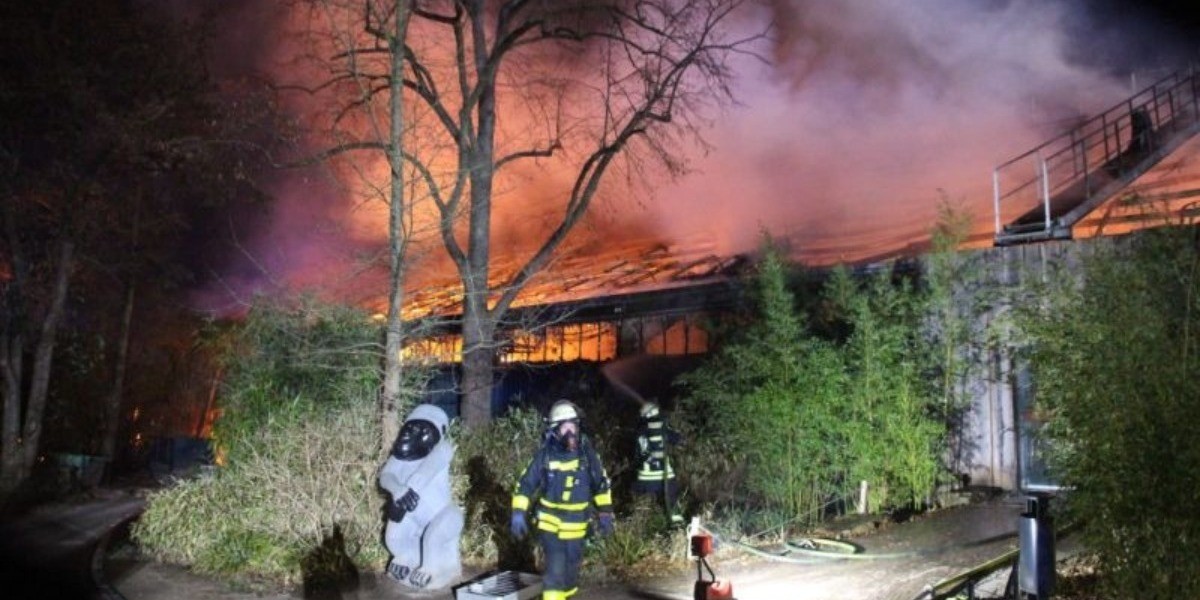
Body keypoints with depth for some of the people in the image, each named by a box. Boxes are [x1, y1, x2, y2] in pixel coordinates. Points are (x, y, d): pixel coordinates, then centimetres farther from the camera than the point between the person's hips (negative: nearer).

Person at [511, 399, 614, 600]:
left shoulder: (586, 452, -8)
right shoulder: (545, 454, -13)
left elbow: (601, 483, 3)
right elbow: (525, 484, -7)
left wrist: (605, 514, 2)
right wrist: (518, 514, -15)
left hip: (576, 524, 3)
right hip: (550, 523, -2)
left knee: (571, 569, 18)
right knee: (555, 570, -10)